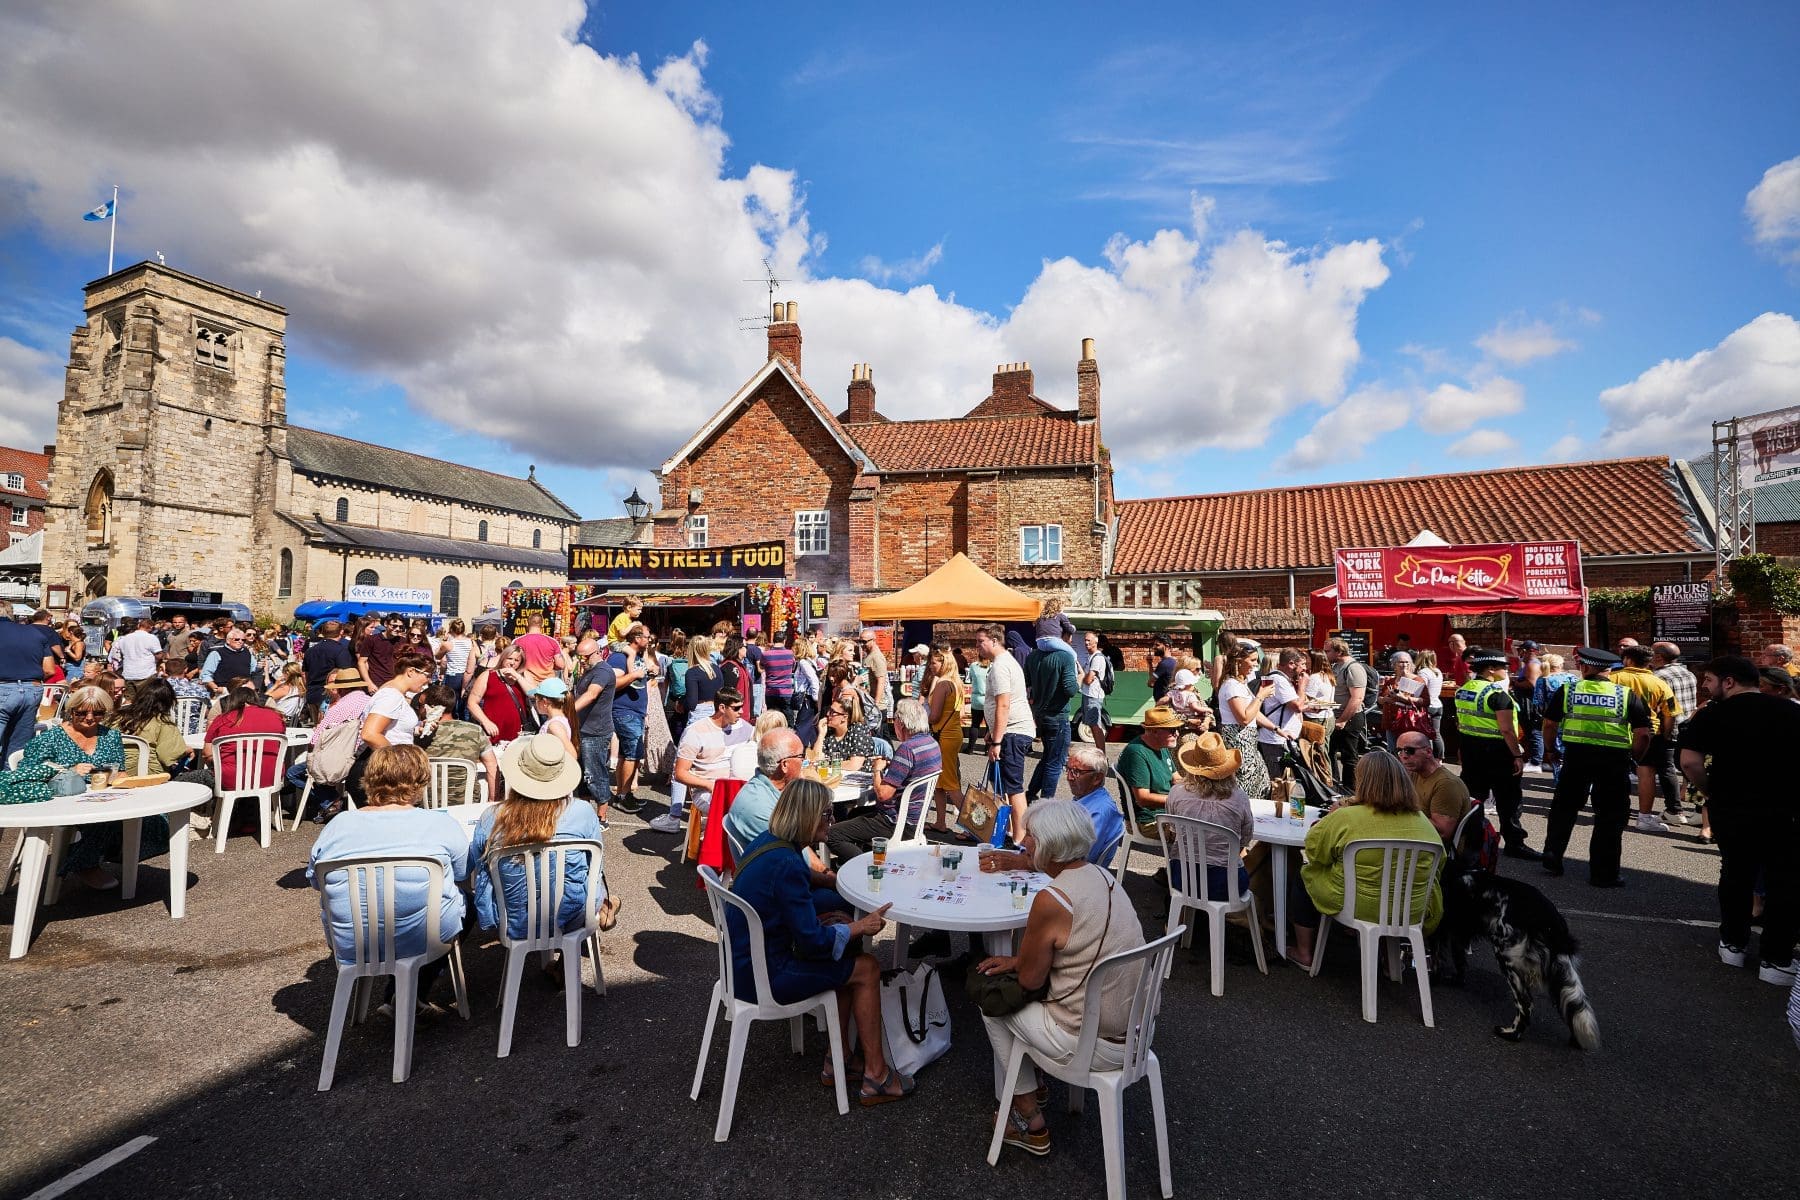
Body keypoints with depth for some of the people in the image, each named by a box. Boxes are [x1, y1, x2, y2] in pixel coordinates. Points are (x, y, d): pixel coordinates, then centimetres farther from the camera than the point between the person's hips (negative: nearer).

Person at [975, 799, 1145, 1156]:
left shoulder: (1052, 899, -25)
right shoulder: (1101, 876, 0)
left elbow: (1030, 978, -12)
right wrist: (1017, 959, 12)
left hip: (1094, 1046, -8)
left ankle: (1029, 1123, 24)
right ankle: (1030, 1082, 37)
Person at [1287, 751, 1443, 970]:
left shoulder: (1346, 818, -21)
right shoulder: (1424, 823, -6)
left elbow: (1313, 849, -8)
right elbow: (1438, 863, 11)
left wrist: (1332, 815, 6)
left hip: (1353, 907, -5)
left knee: (1307, 874, 21)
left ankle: (1304, 954, 29)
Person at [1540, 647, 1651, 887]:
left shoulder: (1567, 691, 0)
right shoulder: (1628, 695, -1)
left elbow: (1549, 726, 2)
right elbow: (1643, 735, -5)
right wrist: (1635, 759, 10)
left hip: (1575, 755, 1)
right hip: (1615, 760, 0)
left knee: (1563, 808, 17)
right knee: (1610, 817, 10)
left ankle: (1552, 857, 22)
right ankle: (1603, 873, 16)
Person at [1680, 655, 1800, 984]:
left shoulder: (1711, 714, -7)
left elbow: (1690, 762, -16)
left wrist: (1711, 793, -1)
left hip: (1730, 809, -1)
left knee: (1735, 875, 18)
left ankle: (1733, 945, 27)